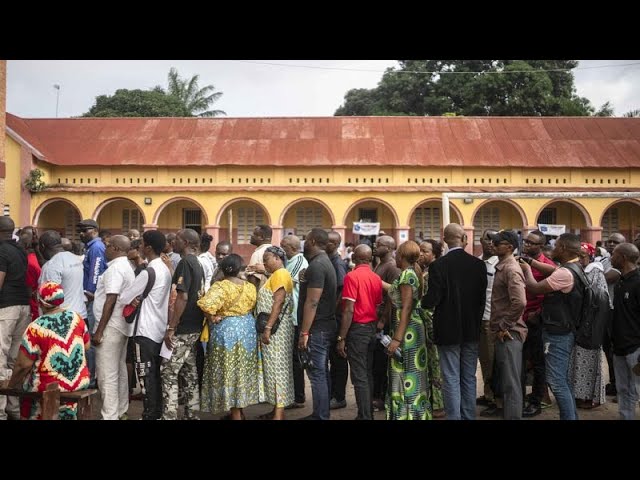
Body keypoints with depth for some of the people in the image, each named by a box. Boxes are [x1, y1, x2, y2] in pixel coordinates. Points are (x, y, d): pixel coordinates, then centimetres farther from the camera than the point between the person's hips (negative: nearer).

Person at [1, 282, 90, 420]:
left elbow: (23, 365, -13)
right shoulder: (76, 317, -4)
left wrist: (11, 385, 4)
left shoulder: (35, 328, -18)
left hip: (49, 387, -4)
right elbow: (86, 347, 6)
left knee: (25, 385, 25)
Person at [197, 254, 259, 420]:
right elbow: (252, 307, 7)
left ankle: (235, 414, 9)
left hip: (226, 330, -6)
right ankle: (240, 411, 27)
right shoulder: (250, 286, 2)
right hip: (247, 328, 6)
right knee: (242, 370, 16)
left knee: (229, 372, 3)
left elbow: (206, 304, -29)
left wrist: (212, 318, -14)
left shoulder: (220, 286, -16)